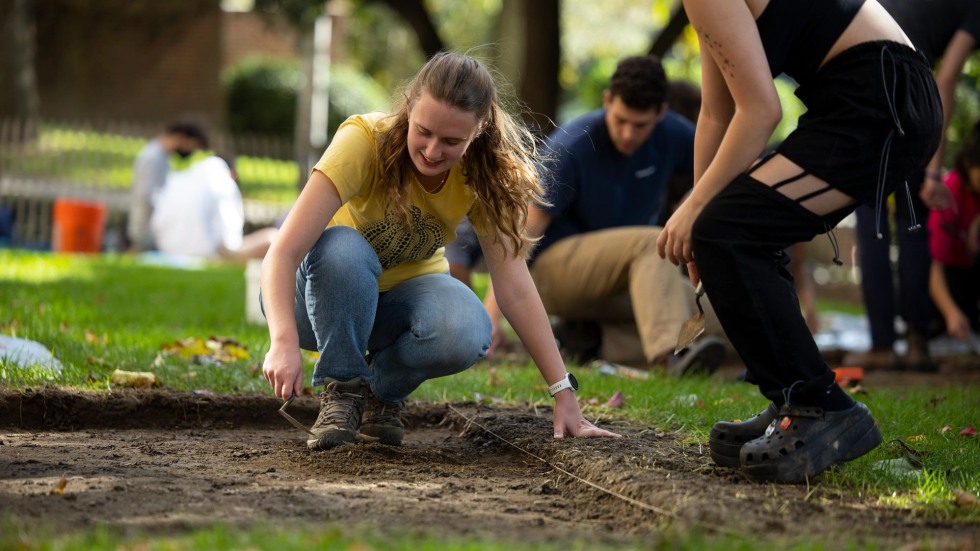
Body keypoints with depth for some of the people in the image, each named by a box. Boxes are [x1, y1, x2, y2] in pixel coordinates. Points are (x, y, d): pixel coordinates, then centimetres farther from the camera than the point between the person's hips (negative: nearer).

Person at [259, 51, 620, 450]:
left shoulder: (482, 174, -17)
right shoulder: (363, 141, -29)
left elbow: (515, 288, -19)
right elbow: (283, 253, -37)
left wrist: (564, 395, -26)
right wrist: (284, 341, -55)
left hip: (402, 293, 3)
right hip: (328, 298, -3)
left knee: (467, 332, -32)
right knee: (343, 248, -38)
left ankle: (383, 391, 0)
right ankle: (342, 389, -16)